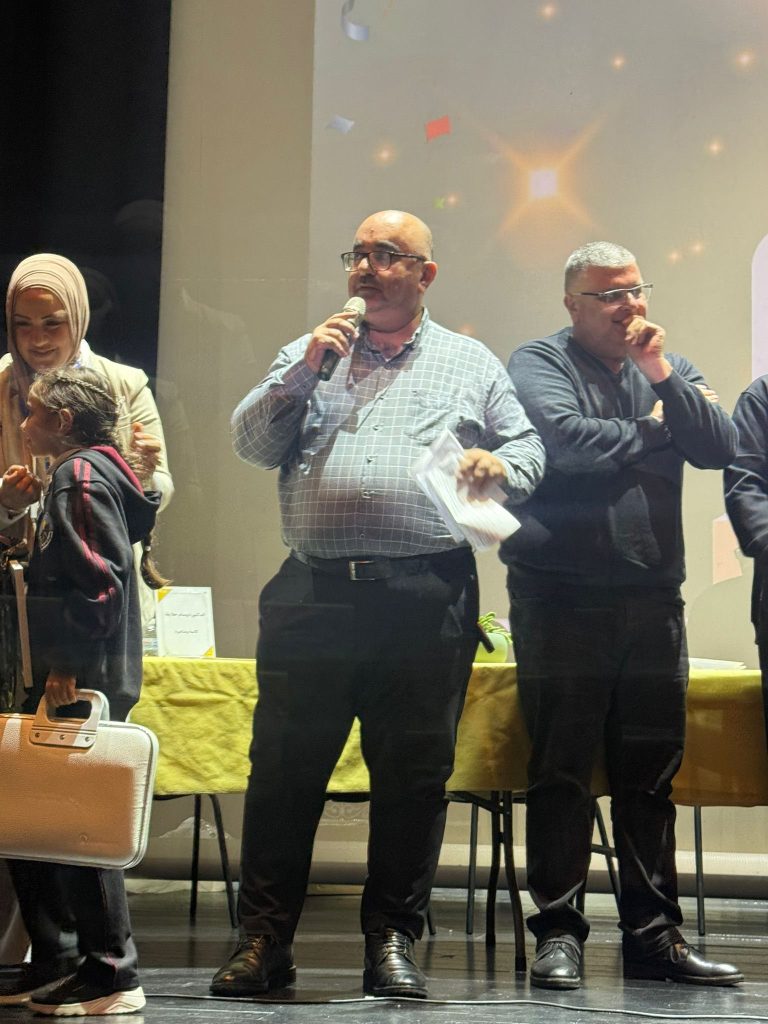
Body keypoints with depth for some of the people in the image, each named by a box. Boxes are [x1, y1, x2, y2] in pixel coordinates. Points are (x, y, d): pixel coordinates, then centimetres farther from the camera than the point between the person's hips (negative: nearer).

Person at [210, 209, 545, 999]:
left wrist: (499, 465, -8)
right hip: (314, 592, 1)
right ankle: (264, 940, 7)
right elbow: (252, 444, 9)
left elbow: (528, 449, 14)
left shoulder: (471, 365, 16)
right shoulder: (311, 352, 18)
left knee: (413, 773, 2)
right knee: (284, 767, 0)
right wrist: (303, 371, -2)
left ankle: (391, 940, 12)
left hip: (427, 598, 0)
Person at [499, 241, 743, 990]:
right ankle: (557, 931, 7)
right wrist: (655, 430, -3)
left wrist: (665, 378, -9)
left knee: (651, 774, 9)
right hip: (562, 598, -5)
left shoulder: (670, 369, 15)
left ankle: (653, 934, 17)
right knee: (561, 770, 0)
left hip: (653, 598, 5)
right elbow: (566, 441, -18)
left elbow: (721, 448, 1)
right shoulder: (539, 364, 0)